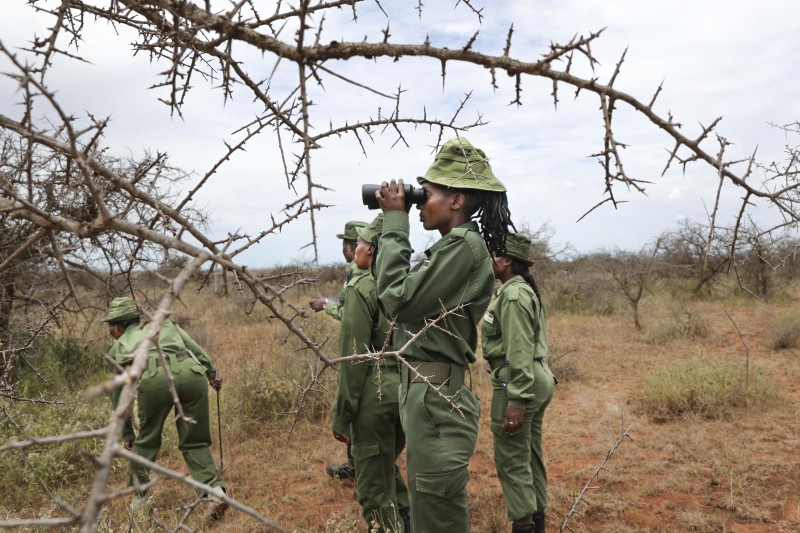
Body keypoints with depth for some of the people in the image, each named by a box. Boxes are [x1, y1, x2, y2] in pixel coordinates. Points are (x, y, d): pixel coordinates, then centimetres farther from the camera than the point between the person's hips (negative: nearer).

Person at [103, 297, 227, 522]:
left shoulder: (117, 349, 34)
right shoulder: (163, 323, 37)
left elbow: (118, 396, 38)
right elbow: (194, 347, 20)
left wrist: (127, 434, 46)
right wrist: (212, 373, 15)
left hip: (155, 379, -1)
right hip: (192, 374, 2)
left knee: (147, 440, 25)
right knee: (194, 442, 15)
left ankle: (139, 497, 33)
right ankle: (215, 491, -1)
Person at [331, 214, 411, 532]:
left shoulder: (362, 287, -11)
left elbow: (354, 357, -14)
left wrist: (342, 415, -8)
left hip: (376, 391, -7)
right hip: (409, 388, 7)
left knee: (374, 486, 6)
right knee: (387, 468, 26)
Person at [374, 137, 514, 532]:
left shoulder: (464, 245, -16)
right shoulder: (453, 246, 14)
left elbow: (398, 299, -19)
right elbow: (401, 293, 14)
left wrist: (395, 220, -11)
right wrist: (394, 221, 8)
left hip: (436, 395, -10)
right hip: (428, 390, 10)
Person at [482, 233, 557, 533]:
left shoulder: (513, 294, -16)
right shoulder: (525, 290, 16)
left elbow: (519, 353, -22)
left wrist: (516, 401, -24)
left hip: (517, 382, -11)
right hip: (538, 377, 11)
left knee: (512, 459, -2)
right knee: (530, 455, 16)